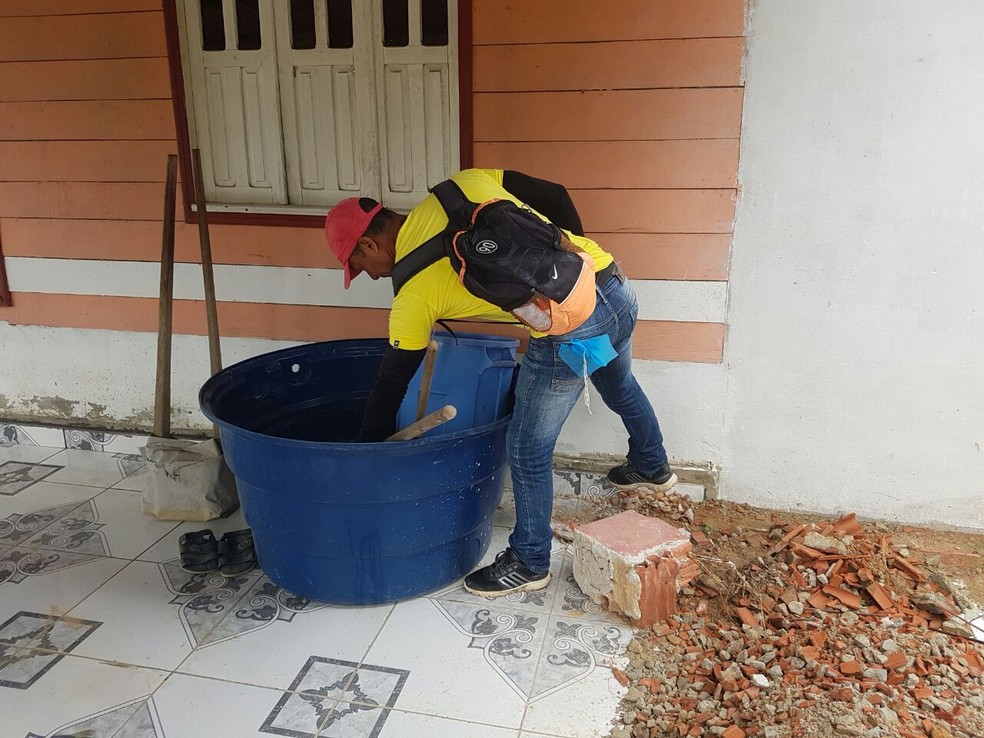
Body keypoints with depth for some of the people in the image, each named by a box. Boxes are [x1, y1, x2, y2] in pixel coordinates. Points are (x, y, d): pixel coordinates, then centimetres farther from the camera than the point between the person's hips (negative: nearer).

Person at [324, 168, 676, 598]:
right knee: (620, 386, 36)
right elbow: (555, 197, 12)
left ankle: (529, 564, 29)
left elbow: (391, 385, 6)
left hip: (570, 327, -9)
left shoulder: (414, 292, -2)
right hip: (617, 286, 9)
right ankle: (652, 469, 63)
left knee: (528, 450, 9)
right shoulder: (466, 184, 11)